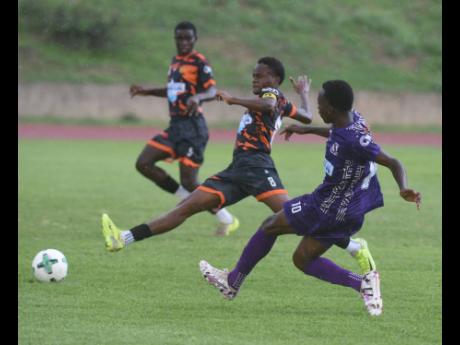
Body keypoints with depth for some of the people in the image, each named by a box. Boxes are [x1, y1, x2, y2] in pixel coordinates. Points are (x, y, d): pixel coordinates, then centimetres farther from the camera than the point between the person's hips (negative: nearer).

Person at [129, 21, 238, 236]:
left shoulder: (199, 62, -9)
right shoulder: (176, 61, 14)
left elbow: (212, 91, -20)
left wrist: (197, 97, -40)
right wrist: (146, 92, 27)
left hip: (192, 127, -8)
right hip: (175, 125, 8)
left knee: (189, 183, -9)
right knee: (143, 164, -2)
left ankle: (227, 220, 9)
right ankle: (188, 200, 8)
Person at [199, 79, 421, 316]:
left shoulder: (354, 140, -28)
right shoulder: (353, 119, -1)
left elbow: (393, 163, -30)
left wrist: (404, 189, -45)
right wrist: (307, 130, 29)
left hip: (327, 207, -9)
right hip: (347, 214, 9)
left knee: (269, 226, 9)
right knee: (302, 259, 16)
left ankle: (233, 282, 25)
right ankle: (362, 283, -1)